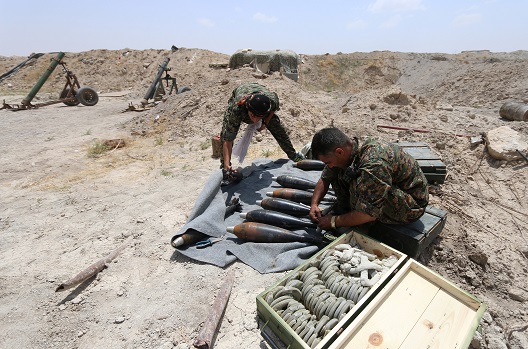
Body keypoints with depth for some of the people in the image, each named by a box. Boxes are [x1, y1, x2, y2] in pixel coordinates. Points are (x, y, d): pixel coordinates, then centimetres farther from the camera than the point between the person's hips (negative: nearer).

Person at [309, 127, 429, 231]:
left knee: (358, 186, -34)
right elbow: (325, 179, 2)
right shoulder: (348, 148, -11)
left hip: (412, 205, -7)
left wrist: (333, 221, -22)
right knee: (338, 173, -4)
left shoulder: (374, 164, -37)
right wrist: (314, 204, -10)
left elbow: (369, 214, -34)